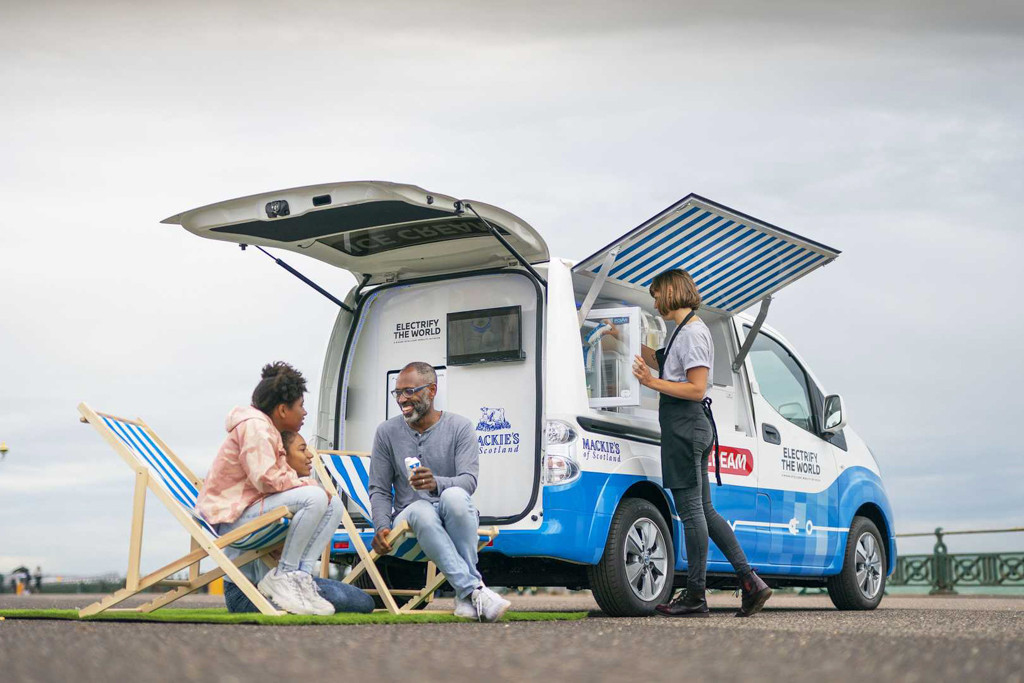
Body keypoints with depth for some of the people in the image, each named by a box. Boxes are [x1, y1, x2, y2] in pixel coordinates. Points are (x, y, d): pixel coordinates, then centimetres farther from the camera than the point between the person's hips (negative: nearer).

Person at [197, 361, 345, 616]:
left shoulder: (271, 431, 20)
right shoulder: (254, 426, -13)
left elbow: (280, 478, 11)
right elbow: (265, 479, -24)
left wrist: (309, 485, -8)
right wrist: (310, 487, -13)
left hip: (255, 507, 10)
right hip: (234, 515, -10)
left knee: (334, 505, 2)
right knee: (314, 498, -28)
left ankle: (301, 575, -9)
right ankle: (282, 577, -18)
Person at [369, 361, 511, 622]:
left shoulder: (460, 427, 0)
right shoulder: (387, 432, 7)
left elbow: (469, 481, -13)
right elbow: (379, 490, 7)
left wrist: (437, 483, -35)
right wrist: (382, 527, -13)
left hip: (456, 518, -1)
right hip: (409, 516, 1)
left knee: (454, 496, -38)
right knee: (422, 511, -38)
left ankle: (465, 594, -33)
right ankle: (474, 589, -43)